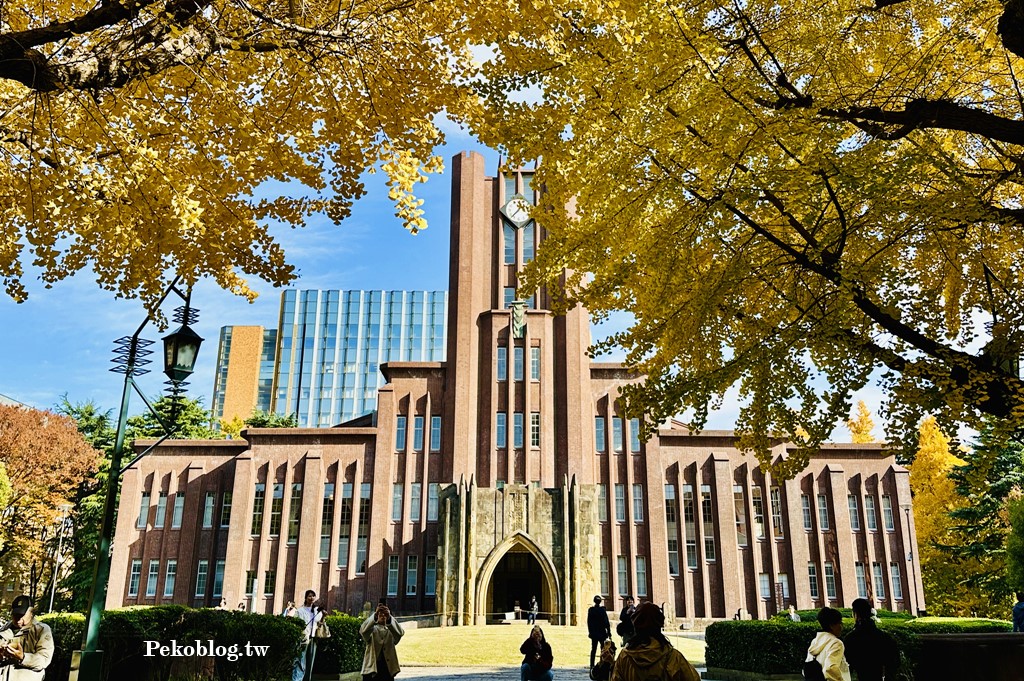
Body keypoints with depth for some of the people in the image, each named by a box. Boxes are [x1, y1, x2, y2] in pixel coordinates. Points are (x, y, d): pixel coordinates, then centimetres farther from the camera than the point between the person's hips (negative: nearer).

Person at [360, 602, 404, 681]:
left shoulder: (391, 630, 9)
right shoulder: (372, 629, 8)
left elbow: (400, 632, -15)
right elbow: (363, 630, -16)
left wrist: (389, 617, -34)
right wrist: (375, 615, -34)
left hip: (388, 669, 1)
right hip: (371, 669, -1)